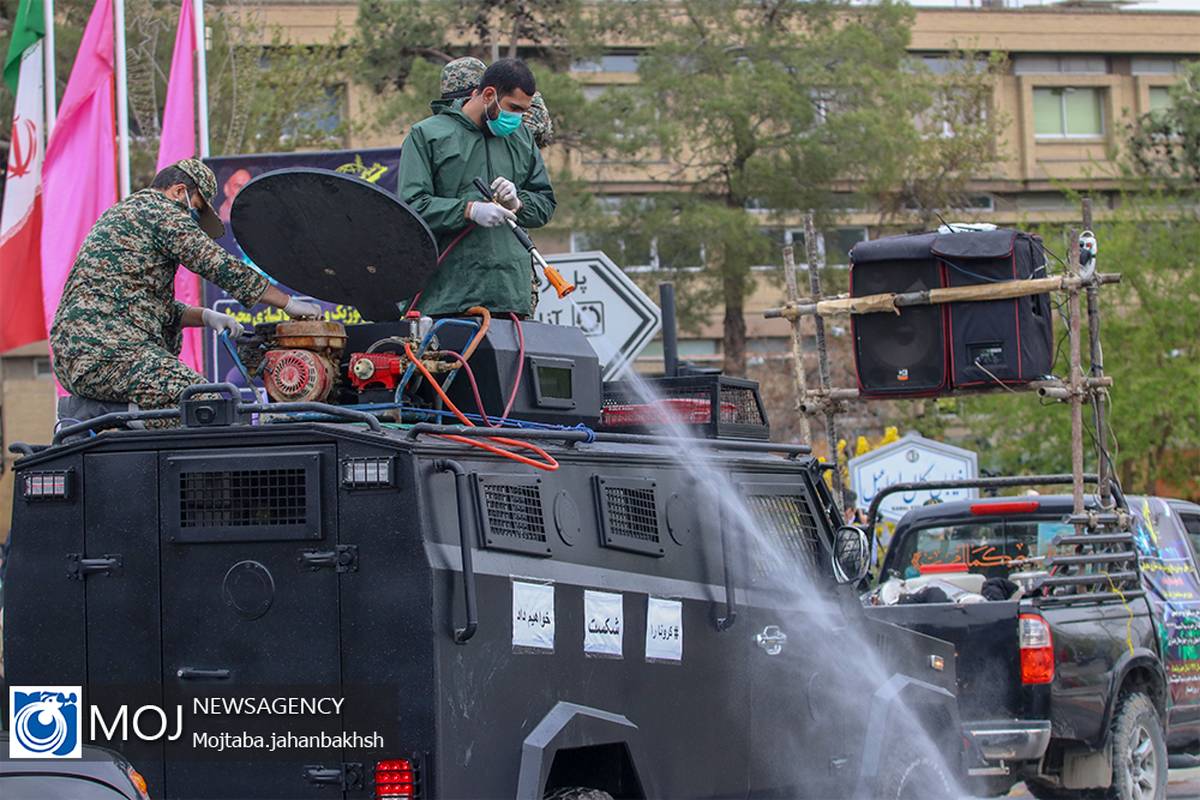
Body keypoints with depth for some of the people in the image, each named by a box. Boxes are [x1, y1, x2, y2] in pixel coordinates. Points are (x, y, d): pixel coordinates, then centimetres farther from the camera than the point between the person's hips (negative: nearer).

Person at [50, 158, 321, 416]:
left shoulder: (122, 212, 29)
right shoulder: (159, 209, -3)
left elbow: (159, 306, 33)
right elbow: (219, 265, -6)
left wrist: (205, 317, 16)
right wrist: (288, 303, 1)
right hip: (107, 352, -11)